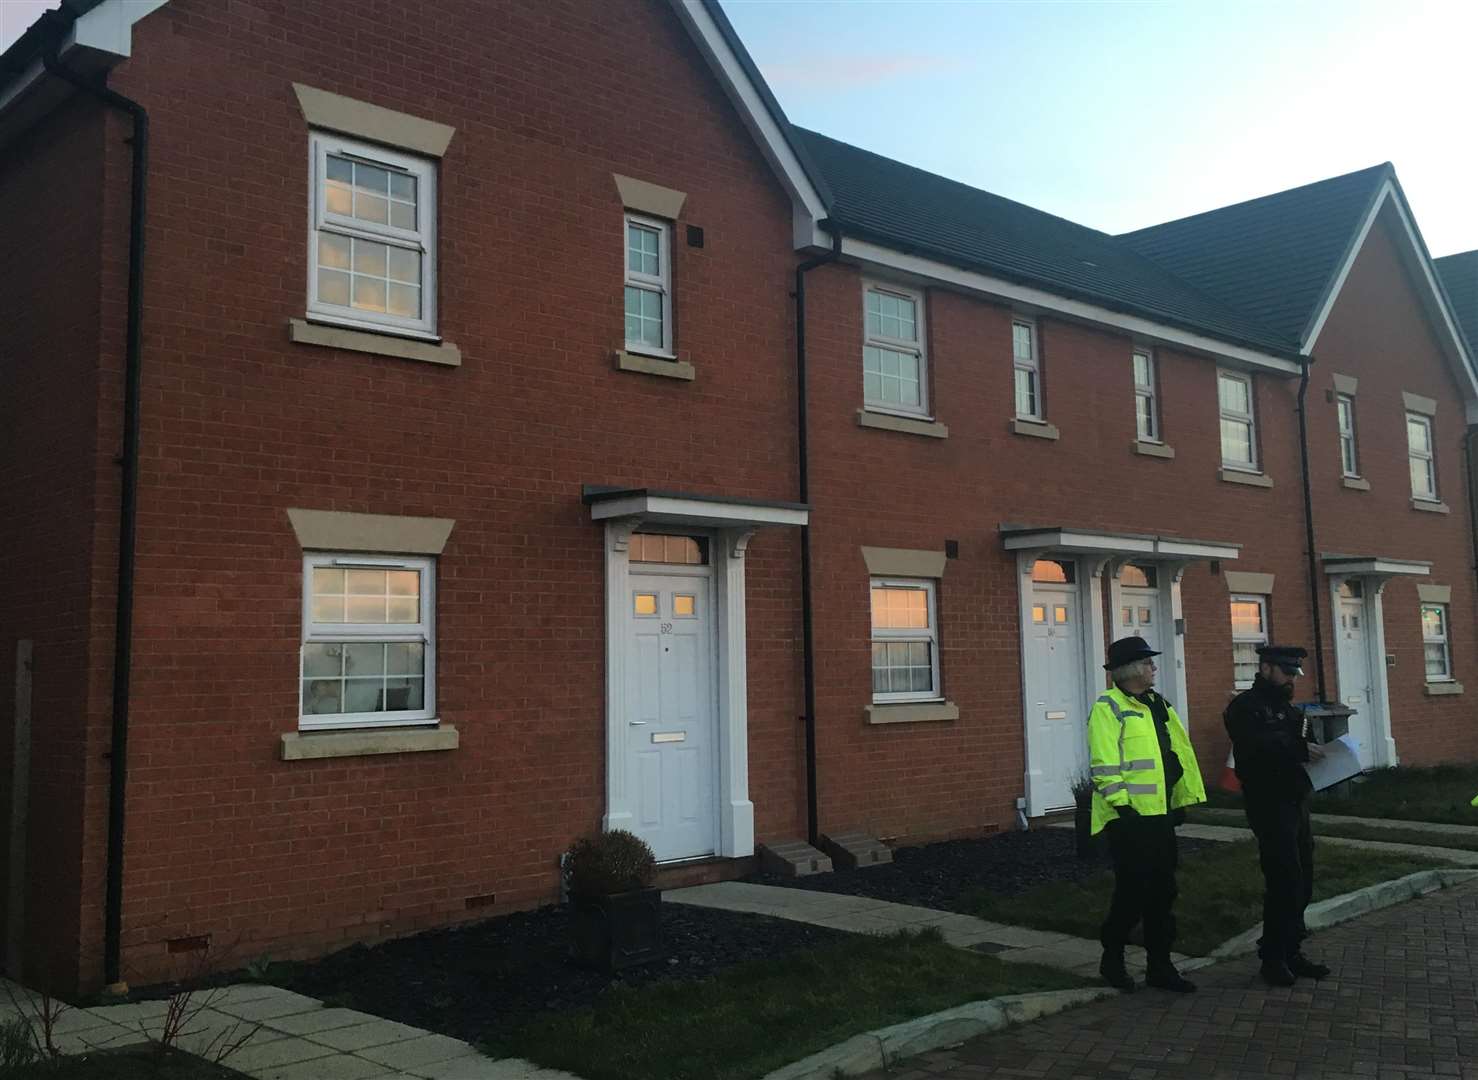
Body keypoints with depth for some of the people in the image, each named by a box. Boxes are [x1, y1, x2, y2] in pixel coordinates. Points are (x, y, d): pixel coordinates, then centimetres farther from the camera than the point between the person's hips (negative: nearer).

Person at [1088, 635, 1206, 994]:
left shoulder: (1158, 705, 16)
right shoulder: (1108, 706, -11)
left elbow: (1179, 753, 21)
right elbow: (1104, 763, -17)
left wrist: (1183, 800, 17)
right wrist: (1121, 804, -21)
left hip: (1160, 816, 8)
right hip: (1130, 817, -8)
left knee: (1162, 892, 10)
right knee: (1133, 891, -3)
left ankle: (1159, 966, 19)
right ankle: (1112, 960, 14)